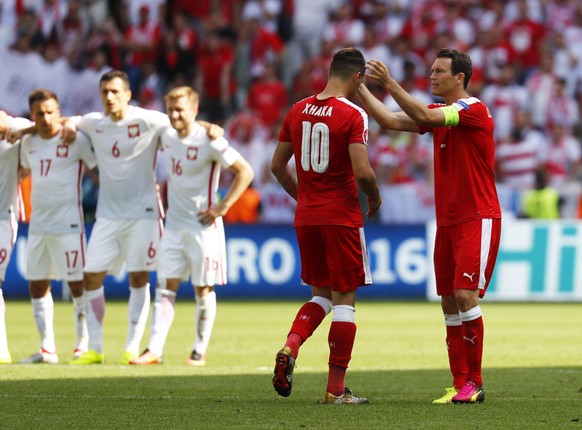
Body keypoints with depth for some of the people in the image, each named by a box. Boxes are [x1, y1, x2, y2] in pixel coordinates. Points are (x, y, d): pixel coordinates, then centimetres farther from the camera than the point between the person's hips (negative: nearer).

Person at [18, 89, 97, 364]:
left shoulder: (76, 140, -9)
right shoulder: (28, 143, 9)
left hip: (68, 224, -7)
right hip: (38, 224, 7)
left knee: (78, 284, -4)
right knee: (37, 285, 7)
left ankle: (85, 344, 2)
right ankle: (47, 349, 13)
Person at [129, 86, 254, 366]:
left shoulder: (208, 141, -15)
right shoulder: (167, 137, 5)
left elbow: (245, 172, -13)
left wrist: (222, 207, -14)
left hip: (203, 226, -6)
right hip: (174, 224, 6)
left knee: (203, 290, 2)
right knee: (165, 287, 0)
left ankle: (200, 351, 10)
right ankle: (154, 350, -4)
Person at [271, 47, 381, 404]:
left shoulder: (298, 111, 7)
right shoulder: (352, 115, -12)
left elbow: (277, 166, 12)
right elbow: (362, 170, -20)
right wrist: (375, 199, 0)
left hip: (306, 216, 6)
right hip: (342, 218, -6)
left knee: (322, 294, 19)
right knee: (344, 300, 2)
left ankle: (290, 348, -7)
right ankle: (336, 389, 1)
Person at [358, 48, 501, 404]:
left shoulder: (474, 110, -12)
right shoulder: (439, 112, 13)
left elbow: (423, 116, -24)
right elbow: (391, 121, 7)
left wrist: (389, 83, -22)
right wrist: (360, 88, 1)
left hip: (478, 219, -8)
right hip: (447, 221, 8)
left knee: (465, 296, -16)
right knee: (449, 302, 4)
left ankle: (474, 383, -9)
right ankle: (460, 383, 6)